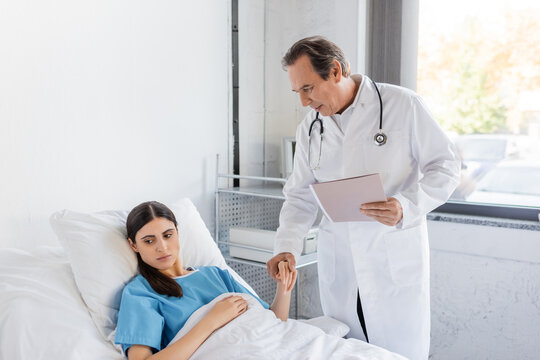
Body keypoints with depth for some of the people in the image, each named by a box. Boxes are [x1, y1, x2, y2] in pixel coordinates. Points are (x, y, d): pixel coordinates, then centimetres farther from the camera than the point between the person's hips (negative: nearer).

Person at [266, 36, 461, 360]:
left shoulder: (403, 105, -6)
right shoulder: (310, 128, 7)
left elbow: (446, 166, -4)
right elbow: (300, 196, 8)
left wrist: (407, 206, -21)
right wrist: (288, 247, -7)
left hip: (396, 260, -3)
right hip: (338, 262, 4)